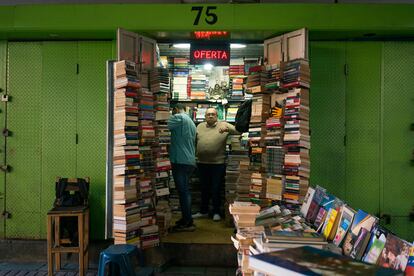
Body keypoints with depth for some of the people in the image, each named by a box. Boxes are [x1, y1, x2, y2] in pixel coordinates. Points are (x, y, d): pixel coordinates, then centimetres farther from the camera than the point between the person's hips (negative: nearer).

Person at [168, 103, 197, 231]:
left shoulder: (179, 117, -5)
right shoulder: (191, 122, 22)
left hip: (180, 161, -9)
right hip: (190, 161, 9)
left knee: (183, 191, -6)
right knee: (185, 191, 15)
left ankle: (188, 223, -2)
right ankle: (186, 219, 23)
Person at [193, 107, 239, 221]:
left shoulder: (223, 125, -2)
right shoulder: (200, 126, 9)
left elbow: (238, 131, -12)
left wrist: (227, 129, -29)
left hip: (218, 163, -4)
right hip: (202, 163, 4)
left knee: (216, 189, 6)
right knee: (204, 189, 16)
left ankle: (216, 212, 21)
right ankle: (203, 211, 29)